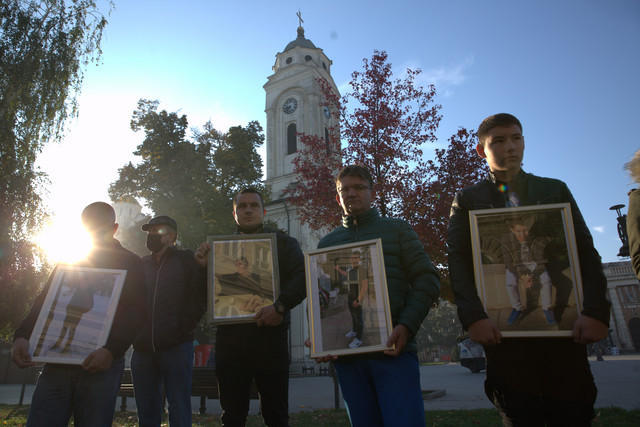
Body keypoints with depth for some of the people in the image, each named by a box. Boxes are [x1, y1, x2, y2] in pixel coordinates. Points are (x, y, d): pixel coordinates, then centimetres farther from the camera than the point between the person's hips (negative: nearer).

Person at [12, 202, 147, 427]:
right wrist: (21, 336, -5)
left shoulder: (129, 263, 6)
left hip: (102, 365, -3)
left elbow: (136, 311, -4)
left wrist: (111, 350, -19)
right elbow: (43, 301, 14)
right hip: (56, 364, 3)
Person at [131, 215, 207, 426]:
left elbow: (199, 297, -3)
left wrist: (183, 328, -12)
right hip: (142, 349, 4)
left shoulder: (186, 259, 5)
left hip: (176, 346, -4)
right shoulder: (141, 264, 18)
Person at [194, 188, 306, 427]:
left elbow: (302, 277, -7)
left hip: (269, 335, -2)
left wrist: (281, 306, -21)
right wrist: (204, 267, -3)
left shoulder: (282, 242, 8)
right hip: (229, 338, 3)